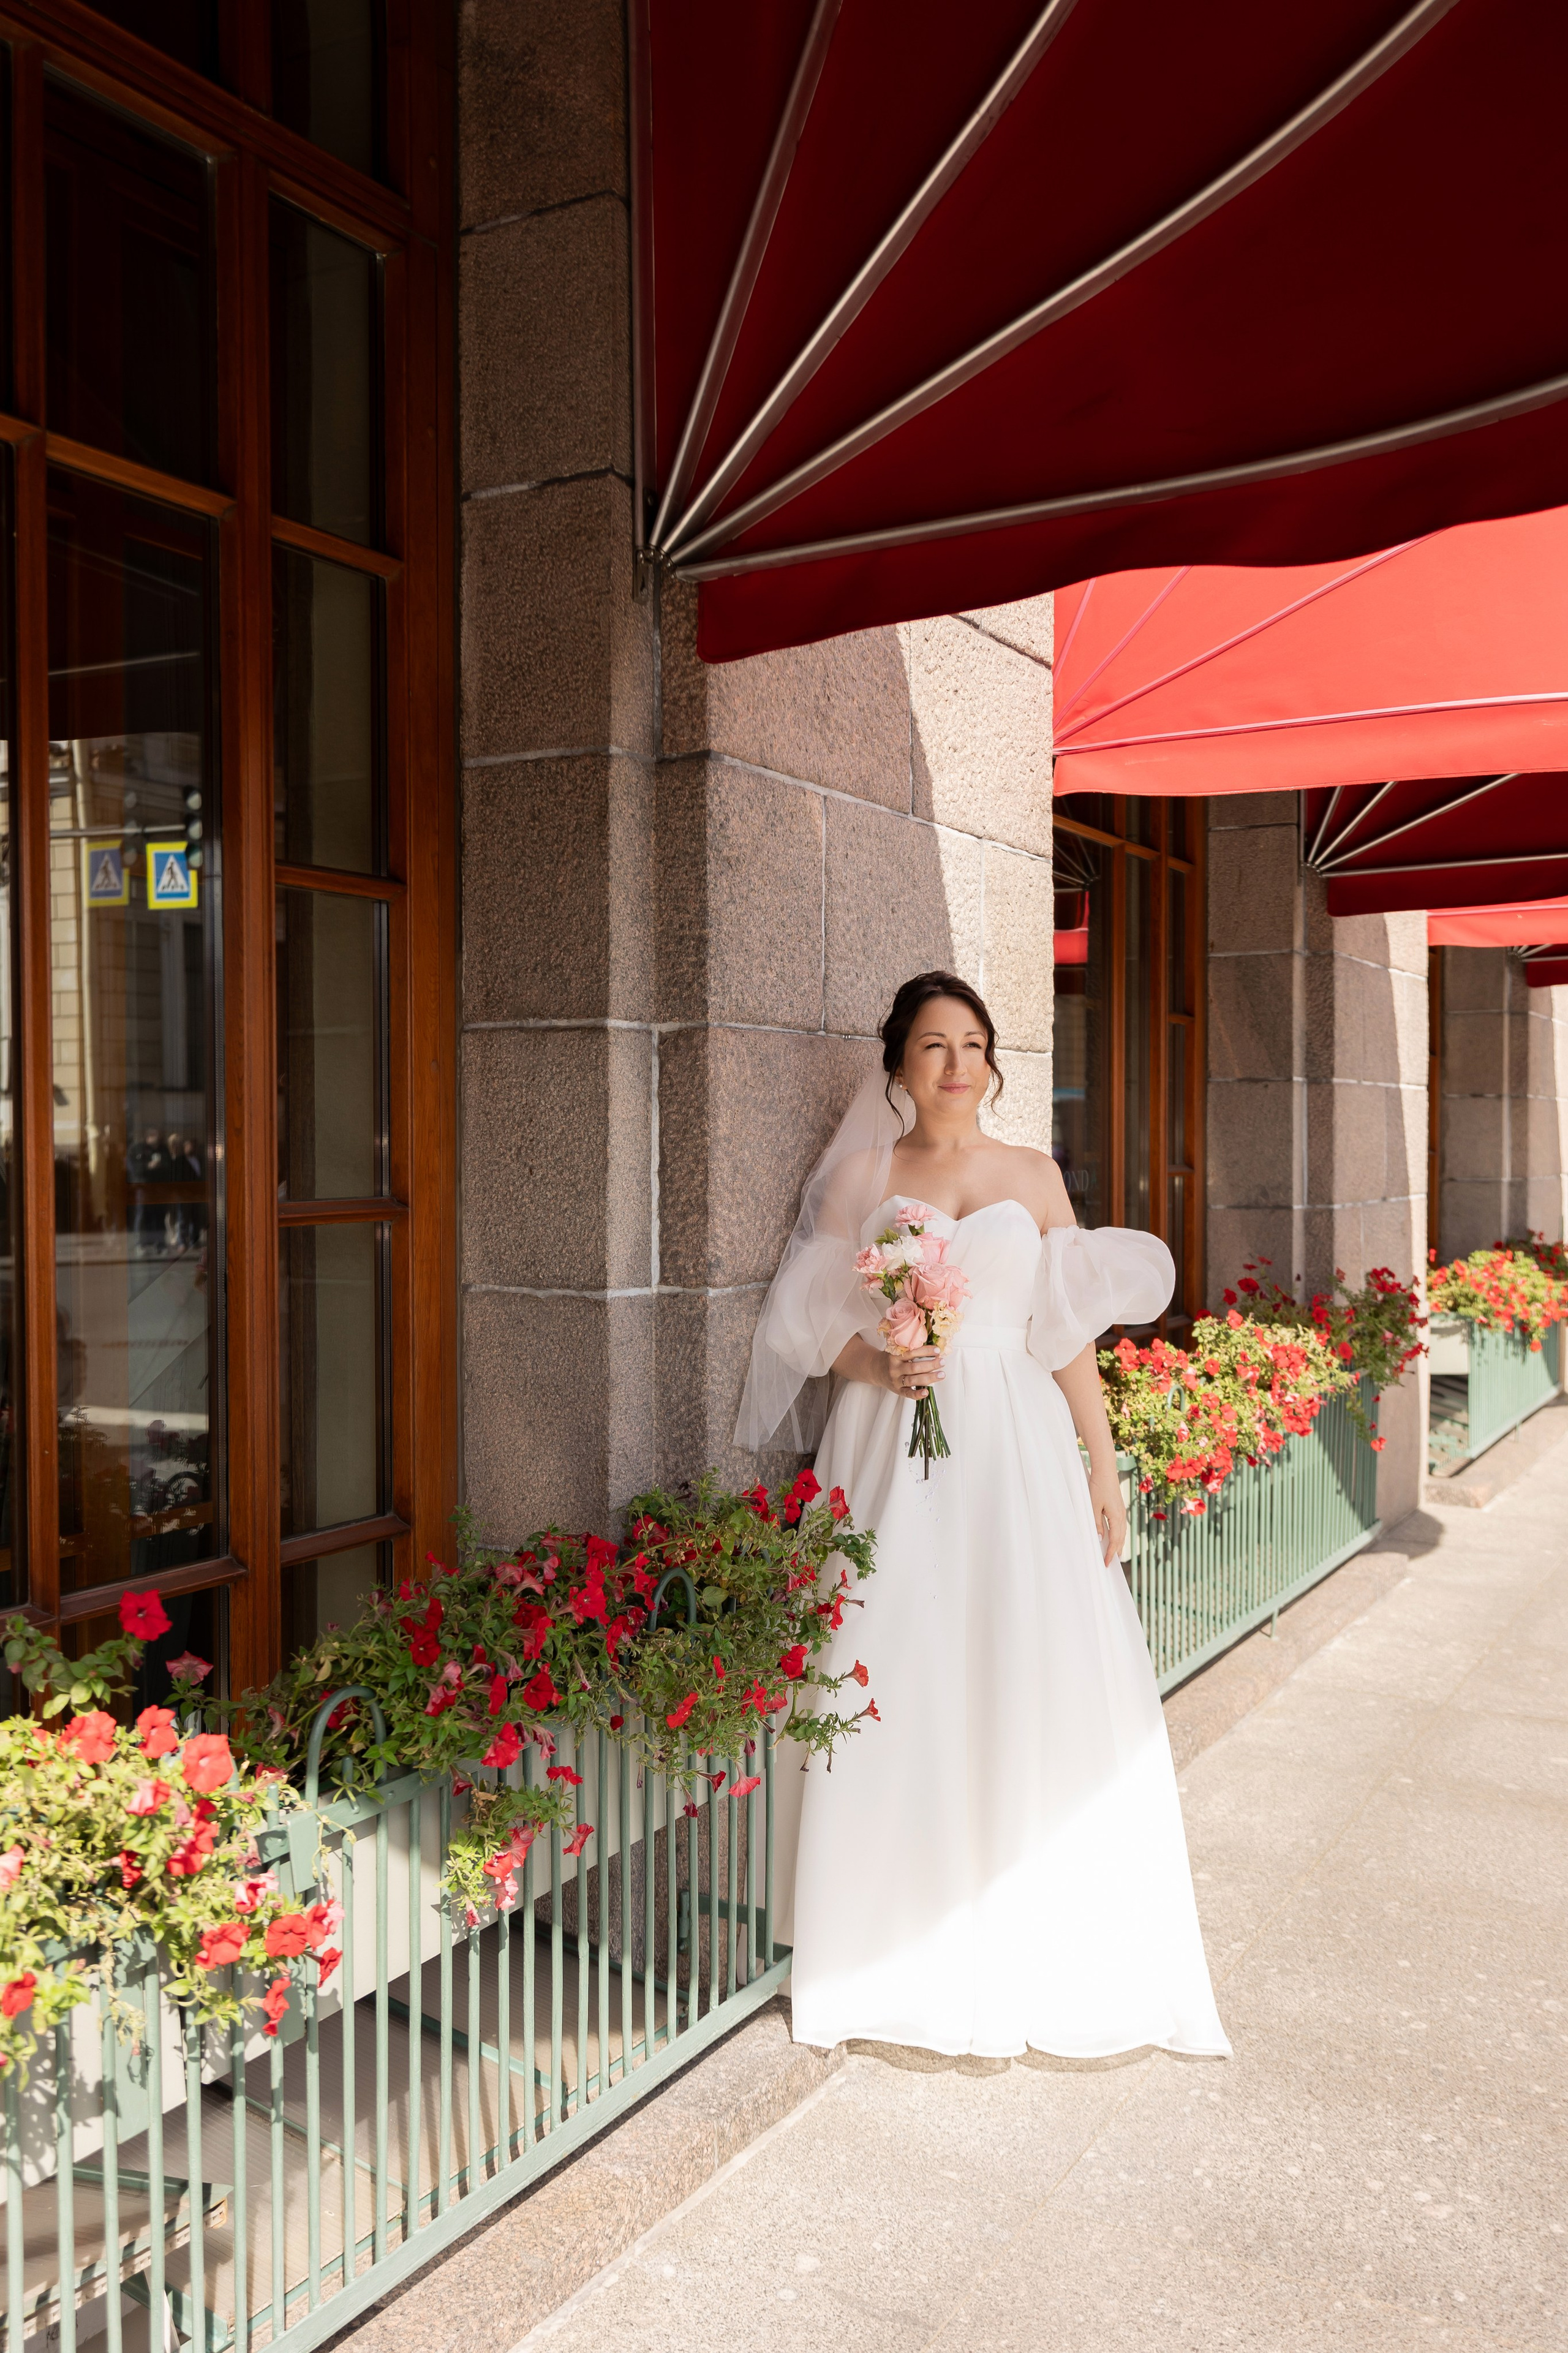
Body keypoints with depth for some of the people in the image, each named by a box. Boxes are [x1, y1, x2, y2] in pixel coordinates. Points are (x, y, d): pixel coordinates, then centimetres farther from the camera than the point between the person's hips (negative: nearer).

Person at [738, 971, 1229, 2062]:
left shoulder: (1033, 1175, 8)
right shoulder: (861, 1178, 6)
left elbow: (1073, 1335, 6)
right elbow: (816, 1325, 6)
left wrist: (1104, 1469, 2)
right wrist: (879, 1366, -14)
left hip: (1018, 1452, 1)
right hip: (893, 1454, -1)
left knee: (1037, 1683, 0)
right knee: (899, 1692, 0)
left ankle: (1040, 1956, 16)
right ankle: (907, 1959, 15)